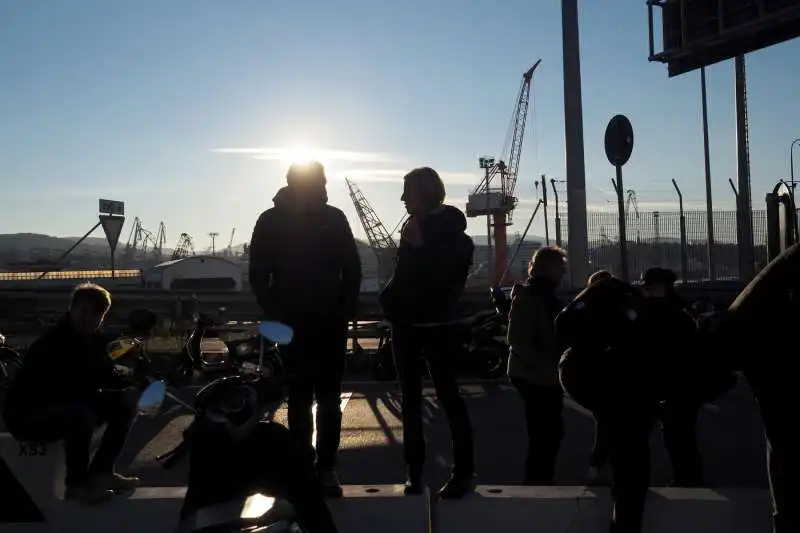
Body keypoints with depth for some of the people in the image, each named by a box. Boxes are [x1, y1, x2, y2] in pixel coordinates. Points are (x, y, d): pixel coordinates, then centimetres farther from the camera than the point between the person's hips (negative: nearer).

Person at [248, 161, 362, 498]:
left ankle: (326, 468, 11)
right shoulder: (271, 221, -1)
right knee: (299, 398, 7)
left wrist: (346, 310, -5)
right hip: (292, 325, -1)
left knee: (329, 398, 3)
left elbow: (352, 269, 5)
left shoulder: (334, 218, 3)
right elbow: (259, 274, -2)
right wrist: (277, 316, -9)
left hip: (331, 322, 1)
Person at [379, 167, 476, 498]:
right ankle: (415, 473, 18)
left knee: (448, 396, -1)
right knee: (411, 399, 9)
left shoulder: (451, 230, -8)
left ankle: (464, 472, 9)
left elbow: (449, 277, -17)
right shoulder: (413, 227, 11)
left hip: (435, 324, -7)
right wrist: (393, 298, 2)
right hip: (406, 323, 7)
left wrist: (420, 246, -16)